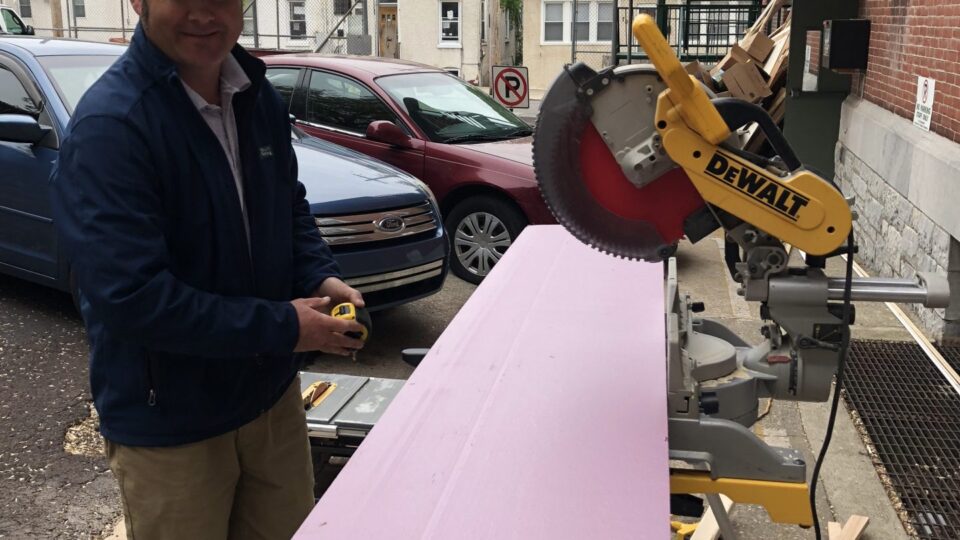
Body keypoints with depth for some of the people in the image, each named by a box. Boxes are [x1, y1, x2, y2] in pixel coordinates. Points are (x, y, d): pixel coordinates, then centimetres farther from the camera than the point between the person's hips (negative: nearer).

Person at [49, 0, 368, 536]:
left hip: (272, 388, 7)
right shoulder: (109, 125, -24)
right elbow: (131, 298, -28)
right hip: (169, 423, -6)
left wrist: (321, 277, -7)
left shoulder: (260, 98, 0)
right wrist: (283, 326, -24)